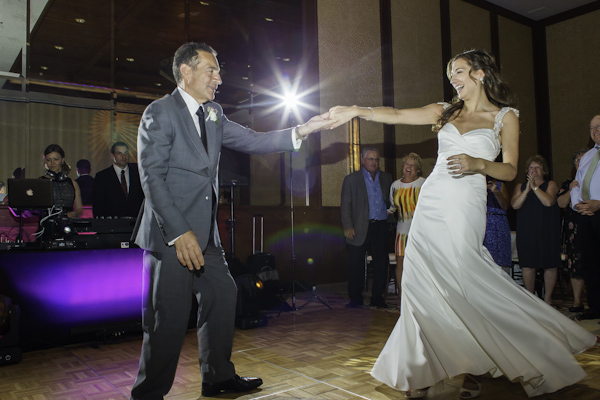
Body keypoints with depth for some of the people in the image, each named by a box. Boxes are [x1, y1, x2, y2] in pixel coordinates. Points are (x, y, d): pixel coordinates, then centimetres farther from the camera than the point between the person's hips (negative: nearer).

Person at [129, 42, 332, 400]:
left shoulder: (214, 114, 14)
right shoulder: (160, 112, -9)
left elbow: (252, 141, 11)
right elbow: (152, 177, -16)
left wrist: (300, 131, -1)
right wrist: (179, 232, -22)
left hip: (204, 230, 8)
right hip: (170, 233, -8)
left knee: (222, 294, 14)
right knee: (171, 316, -4)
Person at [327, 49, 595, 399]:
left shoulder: (505, 117, 9)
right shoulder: (446, 112, 18)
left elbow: (510, 170, 5)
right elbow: (396, 115, 11)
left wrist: (478, 164, -13)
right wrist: (357, 111, 1)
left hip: (465, 204, -4)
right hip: (432, 200, 4)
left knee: (459, 281, -13)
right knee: (423, 283, -1)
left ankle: (473, 368, 7)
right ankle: (424, 370, 10)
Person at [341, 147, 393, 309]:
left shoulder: (386, 178, 14)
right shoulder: (351, 179, 4)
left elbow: (390, 200, 19)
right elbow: (345, 205, 0)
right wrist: (347, 226, -8)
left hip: (381, 227, 3)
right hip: (360, 228, -3)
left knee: (382, 262, 5)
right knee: (356, 264, 1)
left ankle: (377, 298, 17)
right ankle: (355, 299, 12)